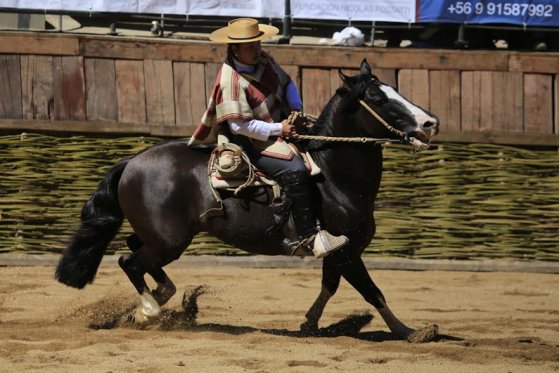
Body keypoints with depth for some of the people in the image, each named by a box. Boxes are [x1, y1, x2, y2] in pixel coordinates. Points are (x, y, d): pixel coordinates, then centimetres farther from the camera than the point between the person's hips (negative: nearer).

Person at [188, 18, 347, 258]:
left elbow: (287, 84, 17)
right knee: (294, 170, -29)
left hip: (280, 128, 10)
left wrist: (296, 110, 0)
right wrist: (278, 129, -22)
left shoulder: (263, 61, 3)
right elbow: (240, 125, -26)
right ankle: (307, 237, -27)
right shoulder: (231, 81, -23)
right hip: (253, 143, -10)